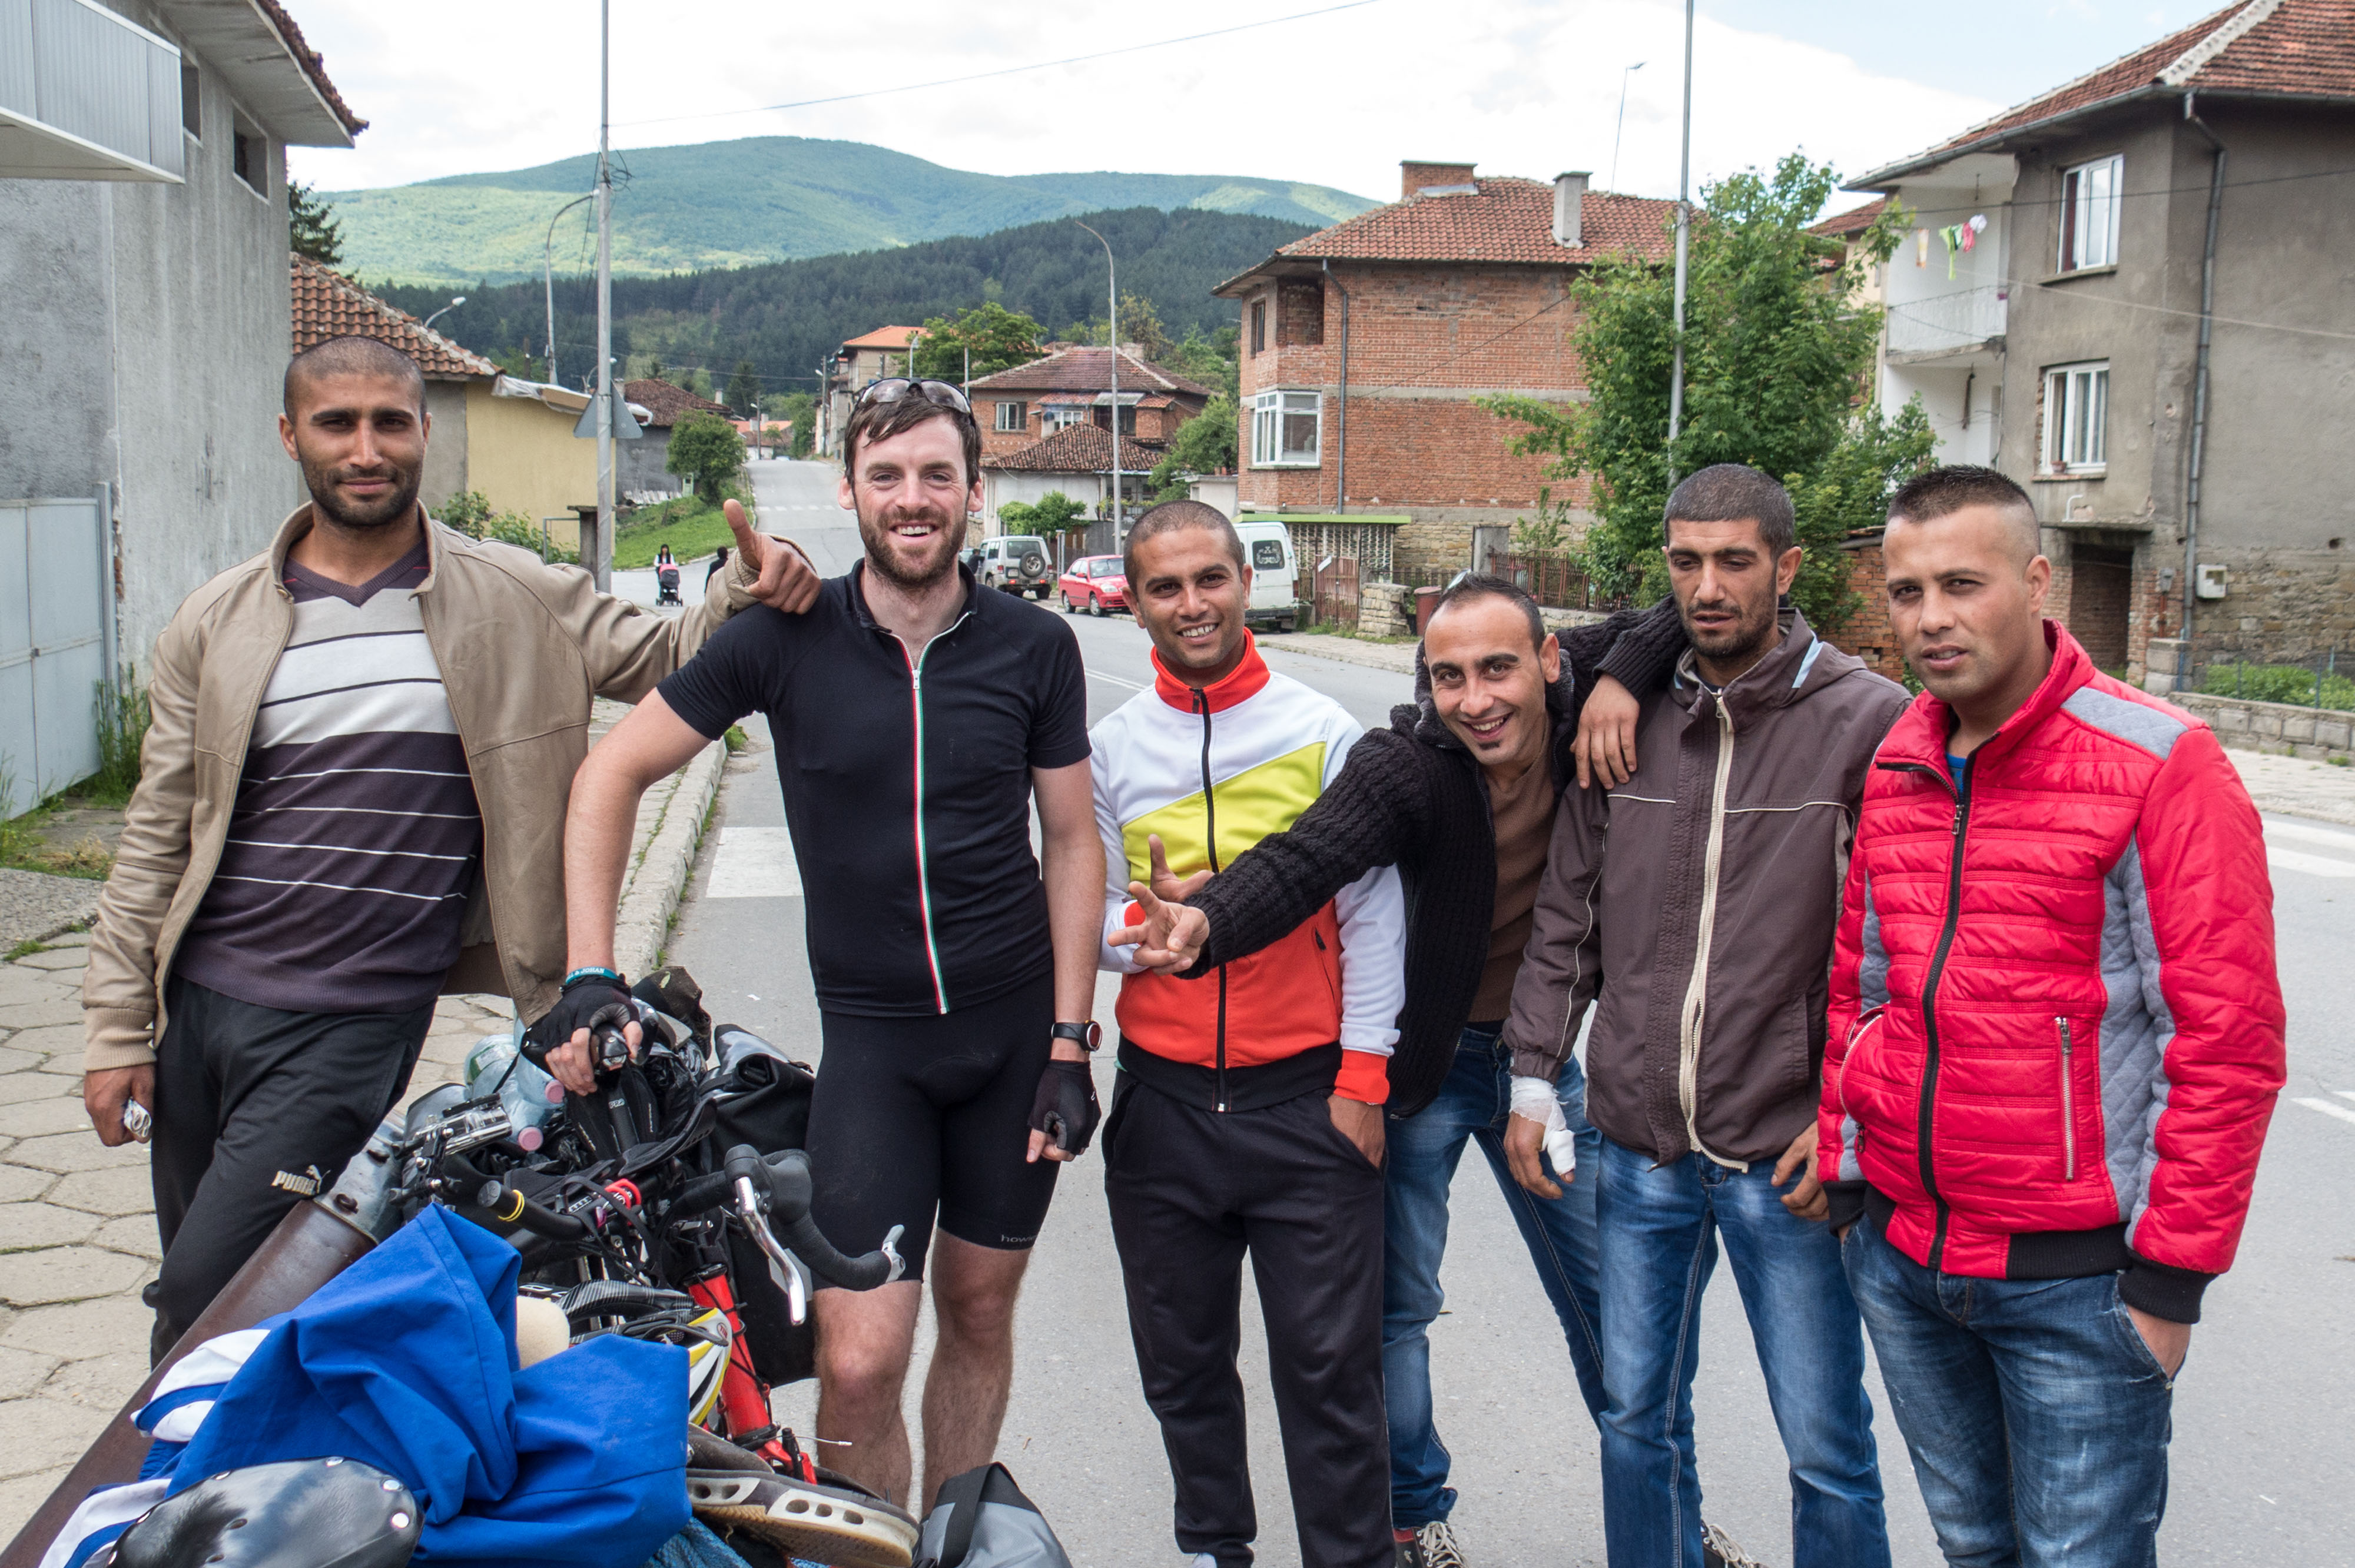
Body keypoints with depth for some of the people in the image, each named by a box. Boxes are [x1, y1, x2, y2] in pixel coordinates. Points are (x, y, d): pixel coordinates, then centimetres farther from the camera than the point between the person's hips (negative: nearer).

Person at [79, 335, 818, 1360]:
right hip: (199, 1001, 4)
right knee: (194, 1284, 16)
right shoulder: (216, 623, 5)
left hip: (356, 1019, -3)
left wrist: (747, 587, -13)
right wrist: (117, 1028, 6)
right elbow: (157, 835, 8)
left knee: (204, 1295, -8)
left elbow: (663, 660, 8)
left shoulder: (514, 600, -1)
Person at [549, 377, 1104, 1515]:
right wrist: (588, 973, -11)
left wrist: (1070, 1041, -2)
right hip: (869, 1034, -1)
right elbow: (613, 772, -1)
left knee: (979, 1314, 13)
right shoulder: (788, 638, -6)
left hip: (1016, 1025, 2)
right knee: (858, 1363, -9)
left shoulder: (1034, 649, -1)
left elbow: (1072, 840, 4)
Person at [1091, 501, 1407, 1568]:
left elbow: (1372, 913, 0)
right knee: (1183, 1362, 14)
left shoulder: (1322, 730, -1)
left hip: (1306, 1098, -2)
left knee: (1329, 1365, 2)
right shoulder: (1111, 747, 5)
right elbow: (1091, 921, 8)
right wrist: (1146, 926, -15)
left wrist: (1362, 1079, -5)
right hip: (1162, 1103, 3)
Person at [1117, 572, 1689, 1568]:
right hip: (1420, 1062, -3)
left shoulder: (1586, 708, -13)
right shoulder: (1405, 764, -25)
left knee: (1602, 1299, 17)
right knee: (1398, 1305, 8)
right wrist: (1209, 925, -59)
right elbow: (1304, 857, -39)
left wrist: (1622, 678, -25)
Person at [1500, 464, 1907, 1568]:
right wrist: (1536, 1076, 7)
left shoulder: (1868, 720, -7)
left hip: (1788, 1155, -4)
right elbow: (1567, 913, 11)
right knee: (1636, 1421, 16)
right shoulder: (1632, 721, 5)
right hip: (1639, 1146, 4)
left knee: (1826, 1452, 6)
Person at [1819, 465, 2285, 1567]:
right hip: (1900, 1254, 6)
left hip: (2076, 1275, -5)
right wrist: (1847, 1182, 12)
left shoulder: (2160, 764, -12)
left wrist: (2170, 1273, -13)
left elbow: (2227, 1041, -13)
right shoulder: (1895, 770, 6)